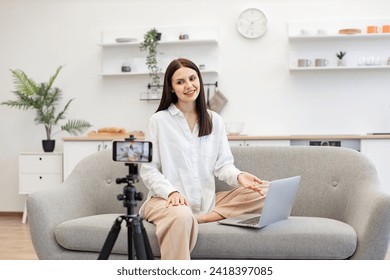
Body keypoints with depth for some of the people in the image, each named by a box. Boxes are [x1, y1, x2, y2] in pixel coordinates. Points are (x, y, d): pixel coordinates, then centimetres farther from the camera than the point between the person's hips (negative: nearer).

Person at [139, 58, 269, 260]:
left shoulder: (215, 121, 12)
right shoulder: (159, 120, 1)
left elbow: (223, 164, 8)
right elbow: (148, 170, -2)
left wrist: (238, 176, -16)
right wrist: (171, 192, -21)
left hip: (207, 201, 5)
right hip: (167, 199, -5)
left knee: (266, 192, -15)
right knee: (181, 216, -42)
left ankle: (199, 219, -25)